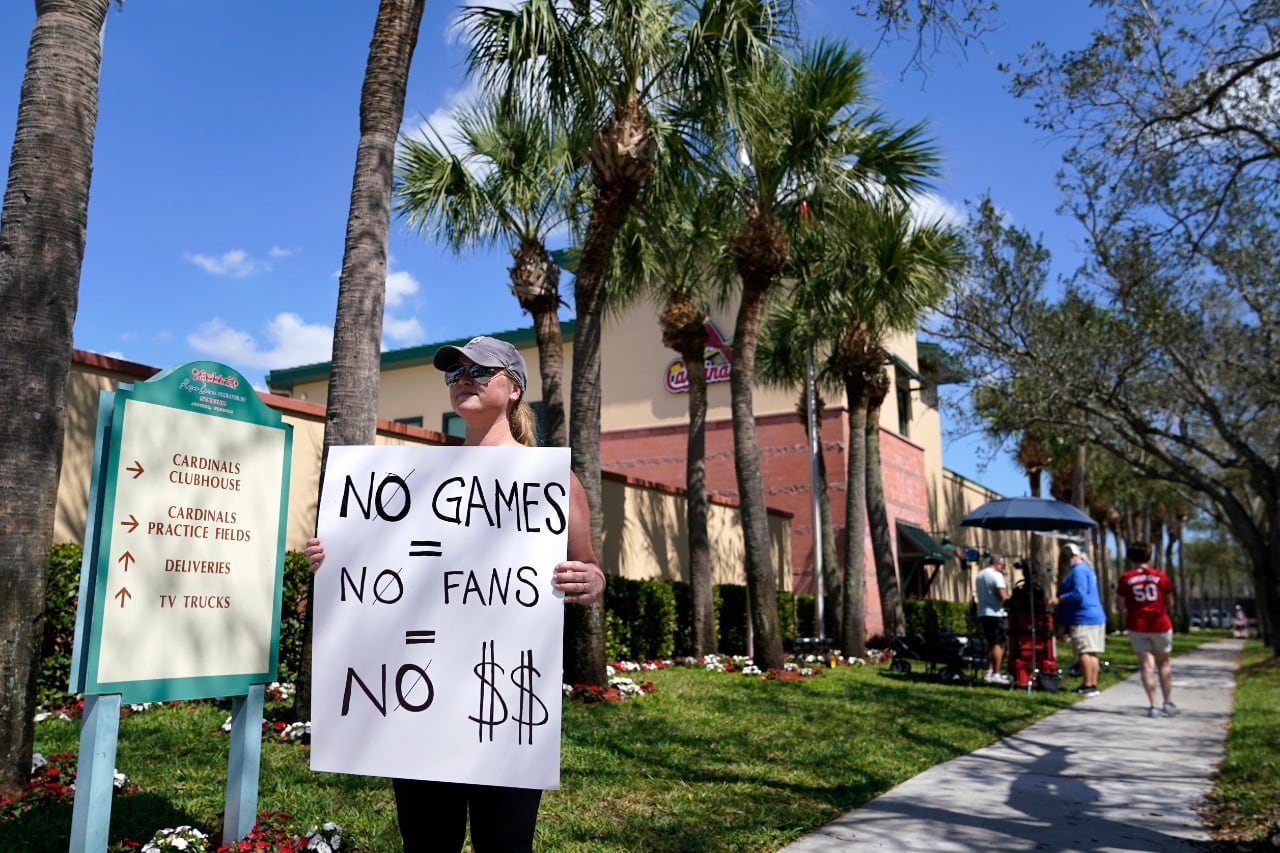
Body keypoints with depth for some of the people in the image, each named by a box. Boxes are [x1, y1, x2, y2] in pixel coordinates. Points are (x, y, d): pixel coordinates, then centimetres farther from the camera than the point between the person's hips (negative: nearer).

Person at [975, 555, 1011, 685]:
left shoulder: (980, 575, 14)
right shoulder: (997, 575, -12)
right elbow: (1003, 596, -20)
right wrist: (1008, 596, 1)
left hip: (982, 613, 8)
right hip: (996, 613, -8)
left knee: (991, 643, 17)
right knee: (999, 644, -5)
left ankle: (989, 672, 19)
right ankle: (996, 674, -7)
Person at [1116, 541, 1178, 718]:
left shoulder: (1126, 578, -4)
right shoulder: (1160, 576, -2)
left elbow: (1123, 605, 1)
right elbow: (1170, 603, 5)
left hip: (1136, 625, 0)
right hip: (1160, 624, 1)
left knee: (1146, 665, 1)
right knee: (1164, 662, 17)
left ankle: (1153, 706, -5)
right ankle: (1168, 703, 19)